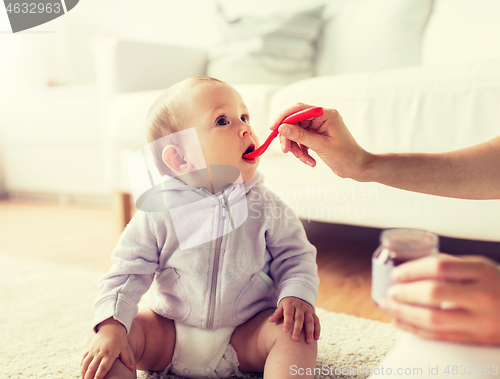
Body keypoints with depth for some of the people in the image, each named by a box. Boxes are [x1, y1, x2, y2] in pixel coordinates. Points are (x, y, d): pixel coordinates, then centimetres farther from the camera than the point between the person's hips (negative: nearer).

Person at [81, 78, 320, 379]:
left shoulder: (265, 206, -9)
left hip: (245, 337, 0)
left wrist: (298, 296, -22)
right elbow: (128, 271, -8)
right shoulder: (159, 211, -12)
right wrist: (112, 325, -21)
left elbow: (295, 256, -2)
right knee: (101, 337, -16)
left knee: (297, 331, -25)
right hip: (167, 336, 1)